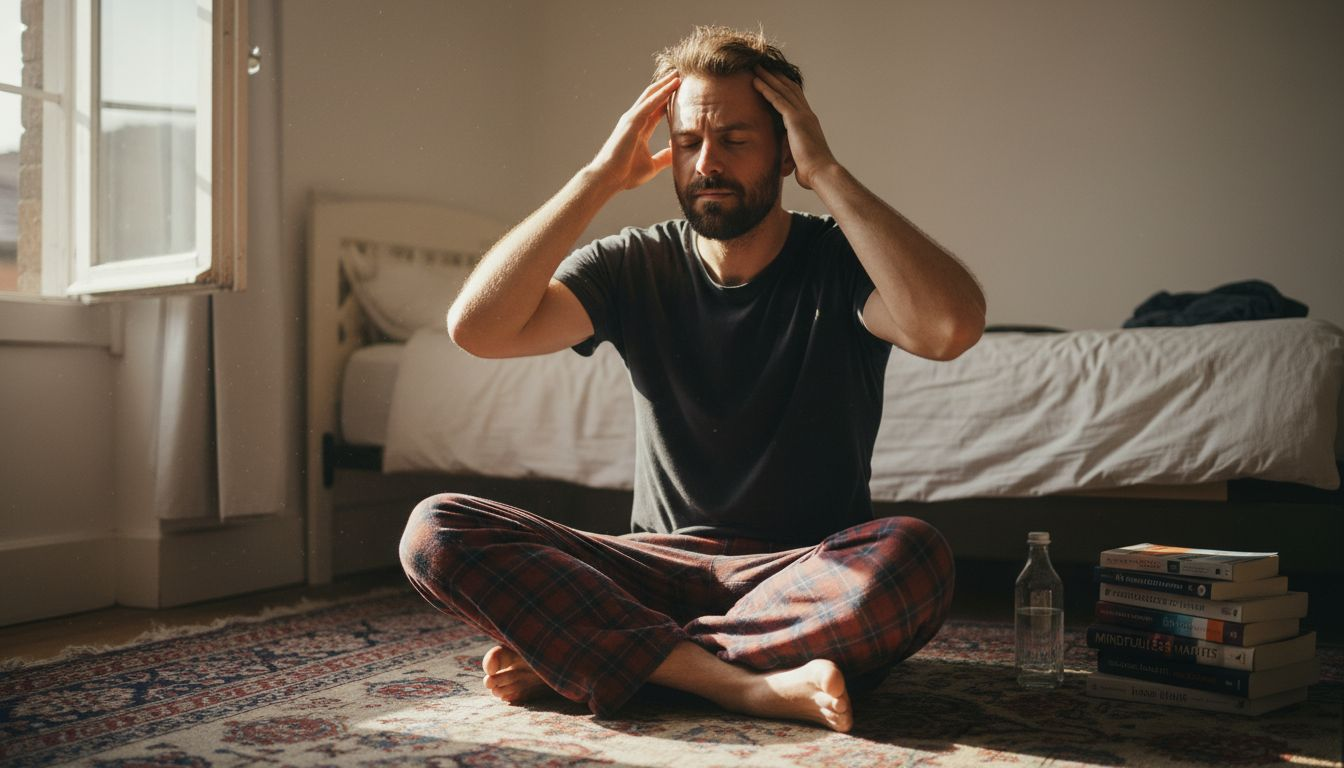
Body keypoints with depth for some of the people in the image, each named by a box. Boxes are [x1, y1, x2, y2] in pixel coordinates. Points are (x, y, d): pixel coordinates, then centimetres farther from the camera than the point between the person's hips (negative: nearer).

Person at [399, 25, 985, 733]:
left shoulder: (841, 261, -2)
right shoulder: (636, 266, 4)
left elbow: (953, 328, -26)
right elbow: (476, 326, -11)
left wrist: (828, 175, -18)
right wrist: (601, 177, -10)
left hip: (808, 578, -1)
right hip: (659, 566, 2)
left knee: (911, 557, -37)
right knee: (436, 530, -19)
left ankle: (562, 652, -23)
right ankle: (744, 683, -27)